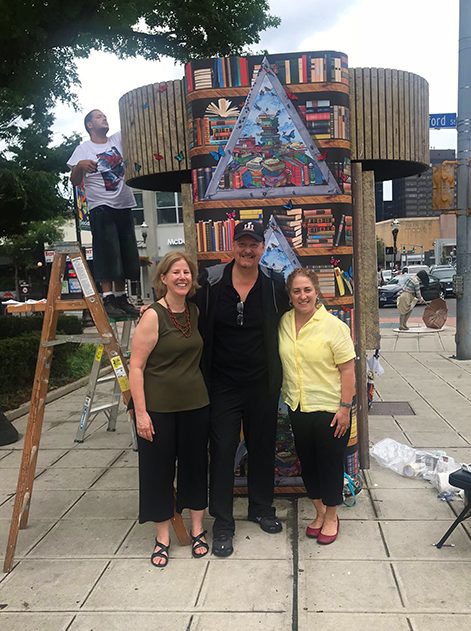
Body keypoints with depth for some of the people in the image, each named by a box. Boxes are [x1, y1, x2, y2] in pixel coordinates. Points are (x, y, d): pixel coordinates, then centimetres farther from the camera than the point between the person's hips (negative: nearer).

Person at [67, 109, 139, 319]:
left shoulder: (118, 139, 12)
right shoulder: (84, 149, 1)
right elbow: (75, 182, -3)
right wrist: (80, 166, -22)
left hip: (124, 206, 5)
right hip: (101, 208, -5)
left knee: (126, 253, 5)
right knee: (107, 252, -11)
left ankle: (121, 297, 13)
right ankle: (108, 299, -8)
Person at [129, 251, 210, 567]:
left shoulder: (195, 311, 5)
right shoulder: (153, 316, -12)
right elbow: (136, 366, -13)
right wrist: (141, 412, -16)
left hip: (195, 403, 5)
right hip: (159, 407, -5)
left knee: (196, 464, 14)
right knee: (159, 469, 7)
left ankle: (198, 530, 33)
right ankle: (163, 537, 27)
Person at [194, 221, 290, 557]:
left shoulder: (275, 284, -3)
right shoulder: (210, 282, -8)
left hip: (263, 384, 2)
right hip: (222, 385, -2)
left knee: (263, 447, 16)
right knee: (222, 451, 5)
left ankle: (262, 507, 38)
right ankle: (223, 523, 20)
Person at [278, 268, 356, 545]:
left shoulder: (334, 326, -14)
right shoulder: (283, 323, 0)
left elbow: (348, 370, -12)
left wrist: (345, 408, -15)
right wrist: (287, 397, 8)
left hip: (329, 409, -5)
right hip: (297, 407, 5)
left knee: (330, 464, 9)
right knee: (307, 463, 17)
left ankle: (332, 517, 31)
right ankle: (319, 512, 37)